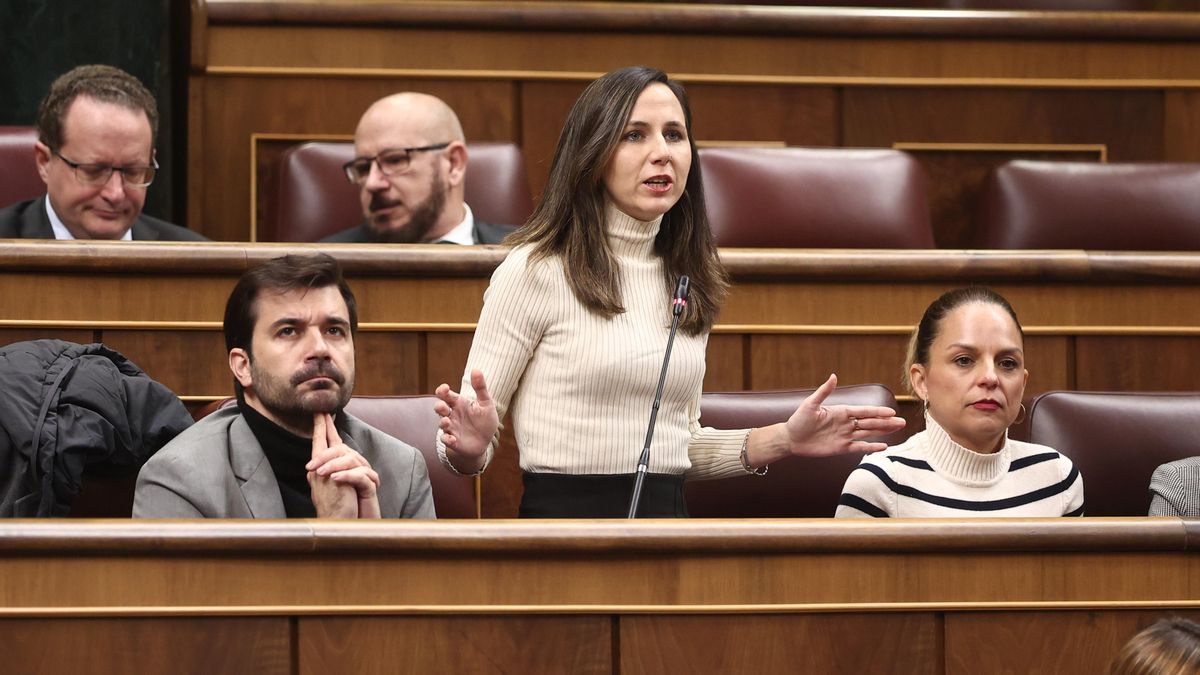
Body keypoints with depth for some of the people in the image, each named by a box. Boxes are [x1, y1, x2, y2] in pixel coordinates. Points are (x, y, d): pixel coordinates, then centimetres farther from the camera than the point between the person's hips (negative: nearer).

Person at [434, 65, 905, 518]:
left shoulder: (687, 283, 10)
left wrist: (783, 440, 4)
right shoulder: (535, 271, -9)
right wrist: (468, 447, -29)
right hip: (562, 515, -5)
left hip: (667, 515, 5)